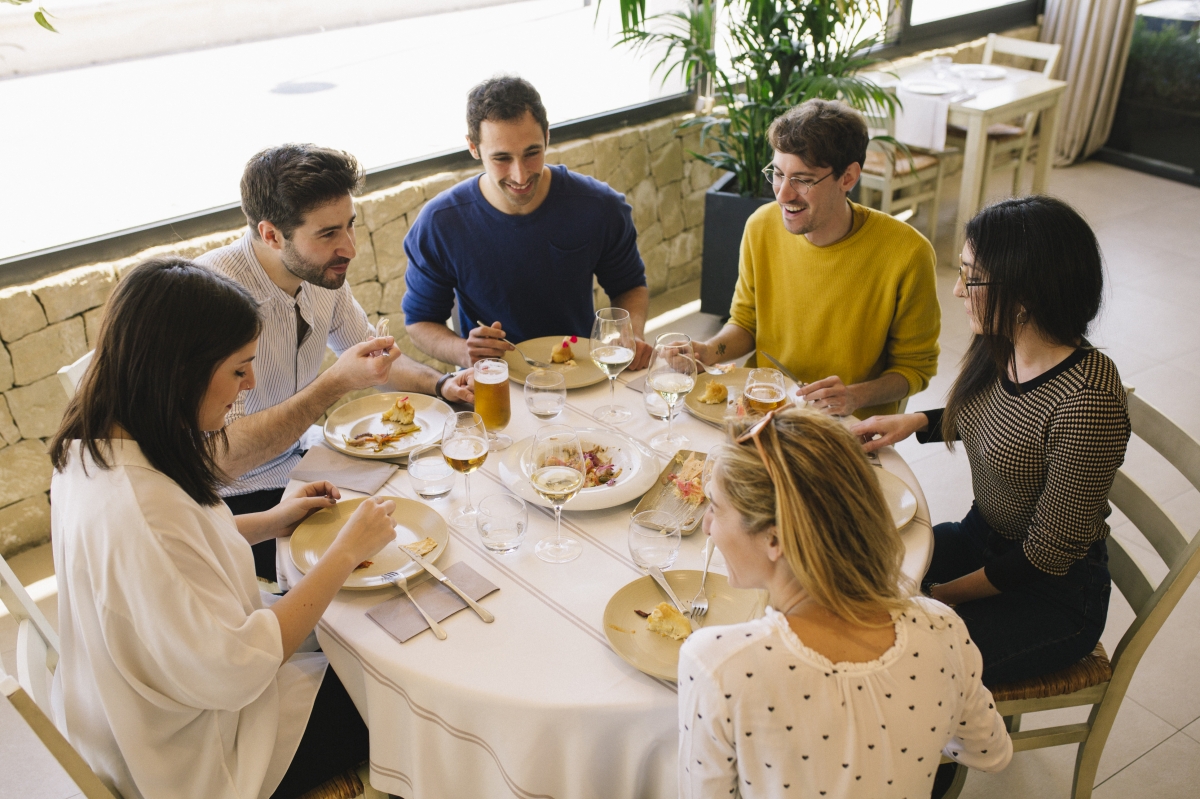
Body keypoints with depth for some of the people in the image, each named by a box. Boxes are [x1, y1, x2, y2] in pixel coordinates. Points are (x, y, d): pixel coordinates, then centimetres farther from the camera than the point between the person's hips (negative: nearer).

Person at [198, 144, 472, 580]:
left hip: (296, 463, 7)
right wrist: (336, 383, -38)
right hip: (233, 501, -7)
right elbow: (223, 457, -32)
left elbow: (368, 352, 12)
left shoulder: (322, 269, -6)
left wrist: (441, 384, -7)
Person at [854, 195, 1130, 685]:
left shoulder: (1086, 401, -31)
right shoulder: (999, 349, -8)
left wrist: (947, 594, -13)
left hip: (1055, 594, -7)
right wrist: (915, 421, -1)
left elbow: (1049, 554, -22)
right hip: (980, 539, 7)